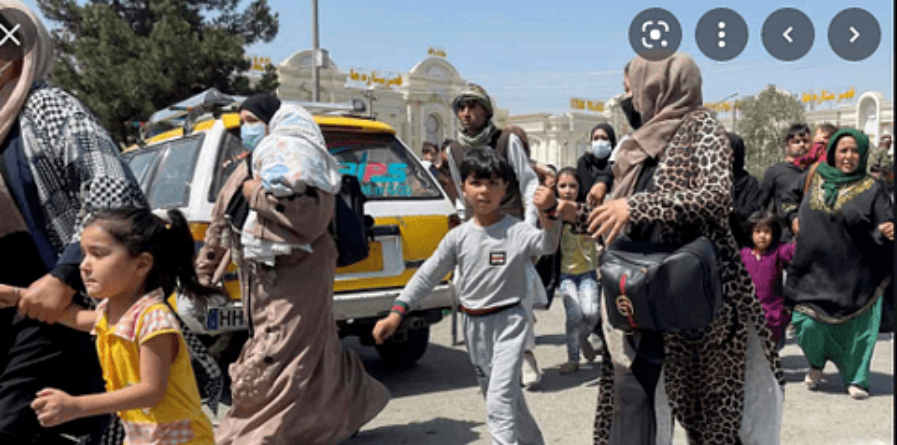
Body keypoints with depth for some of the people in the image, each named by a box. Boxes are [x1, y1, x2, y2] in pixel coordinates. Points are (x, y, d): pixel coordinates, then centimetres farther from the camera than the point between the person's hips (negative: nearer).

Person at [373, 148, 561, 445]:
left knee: (500, 403, -12)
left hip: (508, 322, -5)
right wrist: (396, 313, -6)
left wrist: (547, 214, -48)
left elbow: (548, 245, -29)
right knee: (508, 398, 20)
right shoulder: (458, 237, -1)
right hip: (474, 324, 5)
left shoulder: (517, 232, -11)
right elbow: (427, 276, 1)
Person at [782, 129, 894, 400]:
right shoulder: (815, 177, 4)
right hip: (813, 269, 2)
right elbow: (791, 196, 23)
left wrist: (885, 232, -30)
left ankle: (856, 378, 24)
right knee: (809, 324, 0)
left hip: (853, 274, -1)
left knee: (855, 327, 4)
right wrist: (794, 217, 6)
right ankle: (816, 365, 29)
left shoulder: (871, 189, -4)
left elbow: (884, 227, -8)